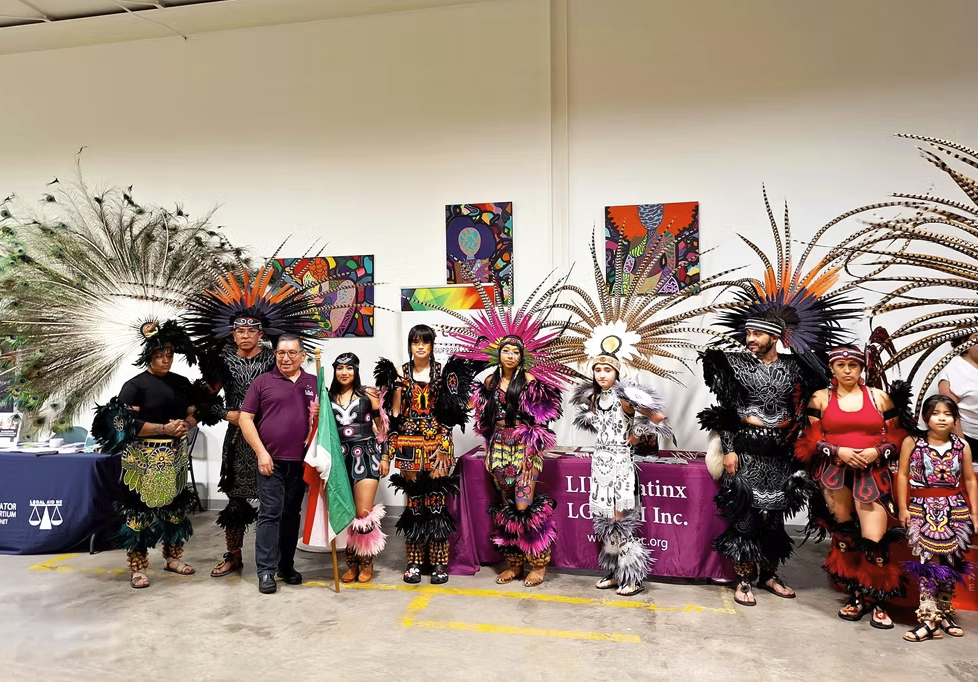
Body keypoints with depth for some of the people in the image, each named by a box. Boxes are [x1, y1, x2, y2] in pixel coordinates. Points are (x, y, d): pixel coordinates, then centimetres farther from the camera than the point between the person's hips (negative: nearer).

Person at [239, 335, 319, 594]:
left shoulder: (315, 383, 10)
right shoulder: (262, 382, 2)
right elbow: (245, 419, -2)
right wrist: (261, 452, -9)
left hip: (301, 461, 3)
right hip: (271, 460, -3)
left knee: (292, 514, 11)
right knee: (270, 514, -3)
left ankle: (287, 565, 23)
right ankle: (266, 571, 6)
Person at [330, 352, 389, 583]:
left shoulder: (368, 394, 2)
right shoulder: (328, 397, 8)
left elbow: (381, 427, 3)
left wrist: (385, 457, 0)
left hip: (365, 455, -3)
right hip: (340, 458, 3)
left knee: (364, 514, -6)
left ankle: (366, 563, 13)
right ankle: (352, 563, 20)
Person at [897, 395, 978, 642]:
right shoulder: (912, 443, -3)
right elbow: (902, 475, -2)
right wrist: (903, 508, -5)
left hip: (954, 510, 3)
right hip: (922, 509, -2)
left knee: (950, 562, 8)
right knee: (929, 561, -7)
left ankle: (944, 614, 22)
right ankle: (929, 618, -3)